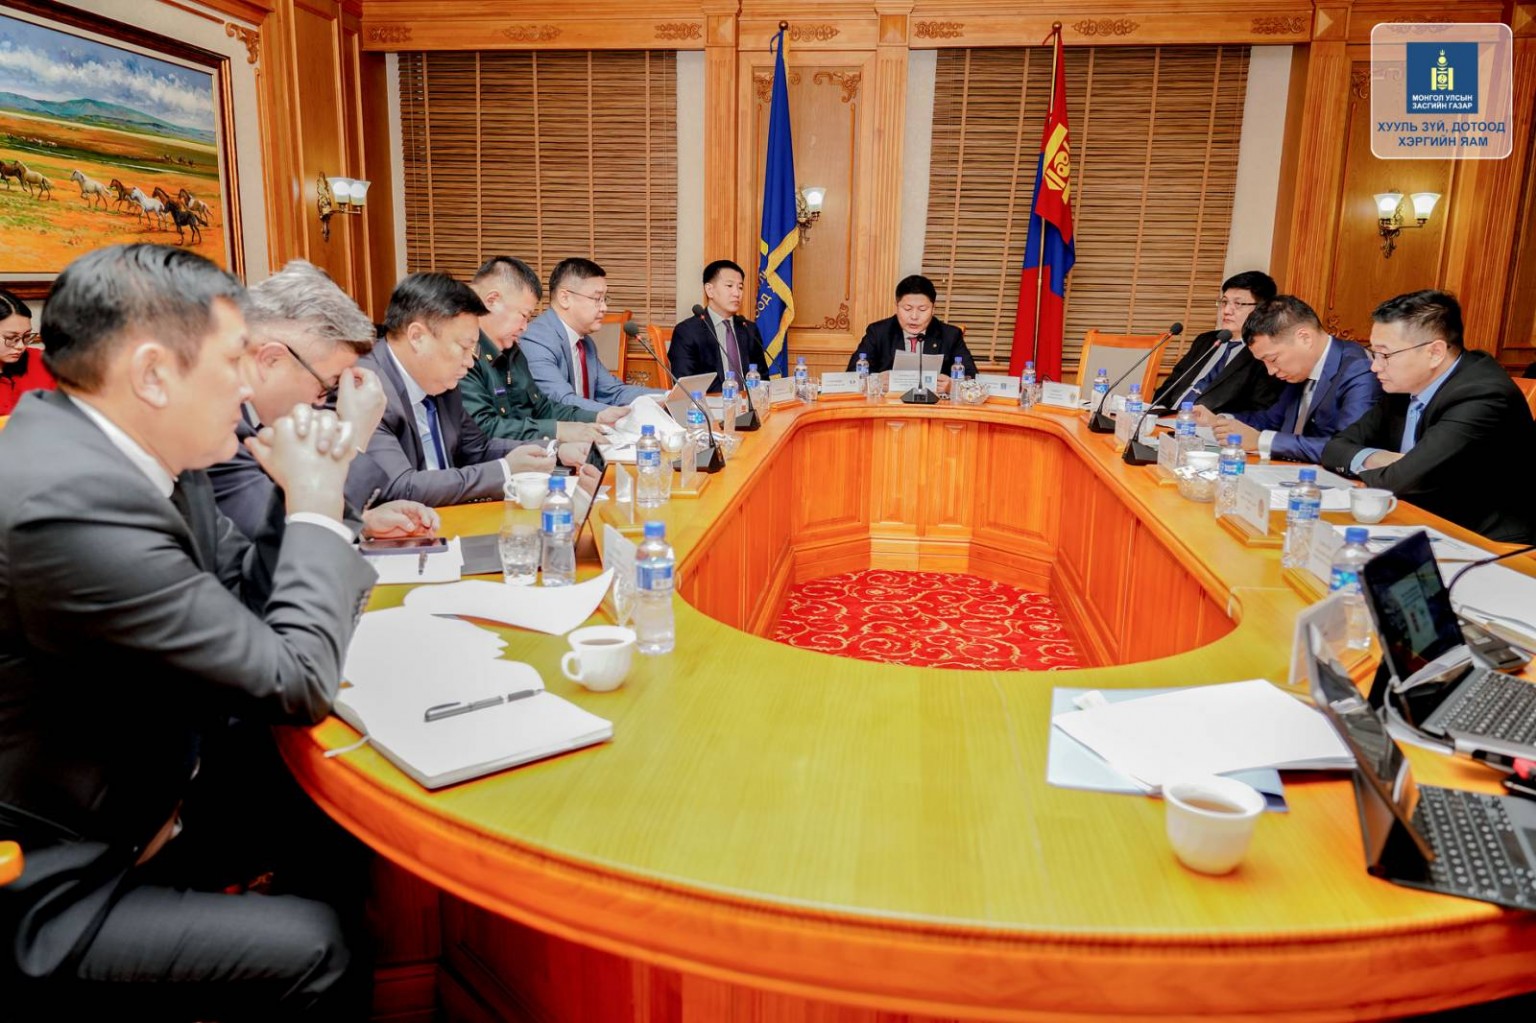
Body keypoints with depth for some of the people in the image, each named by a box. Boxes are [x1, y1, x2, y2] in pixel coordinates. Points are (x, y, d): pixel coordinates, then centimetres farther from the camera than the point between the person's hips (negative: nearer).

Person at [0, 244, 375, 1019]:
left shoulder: (128, 452, -3)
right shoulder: (72, 503, -31)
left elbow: (246, 595, 7)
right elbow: (295, 685, -26)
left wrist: (310, 493, -8)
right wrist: (315, 508, -14)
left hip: (130, 802, 9)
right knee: (317, 945, -15)